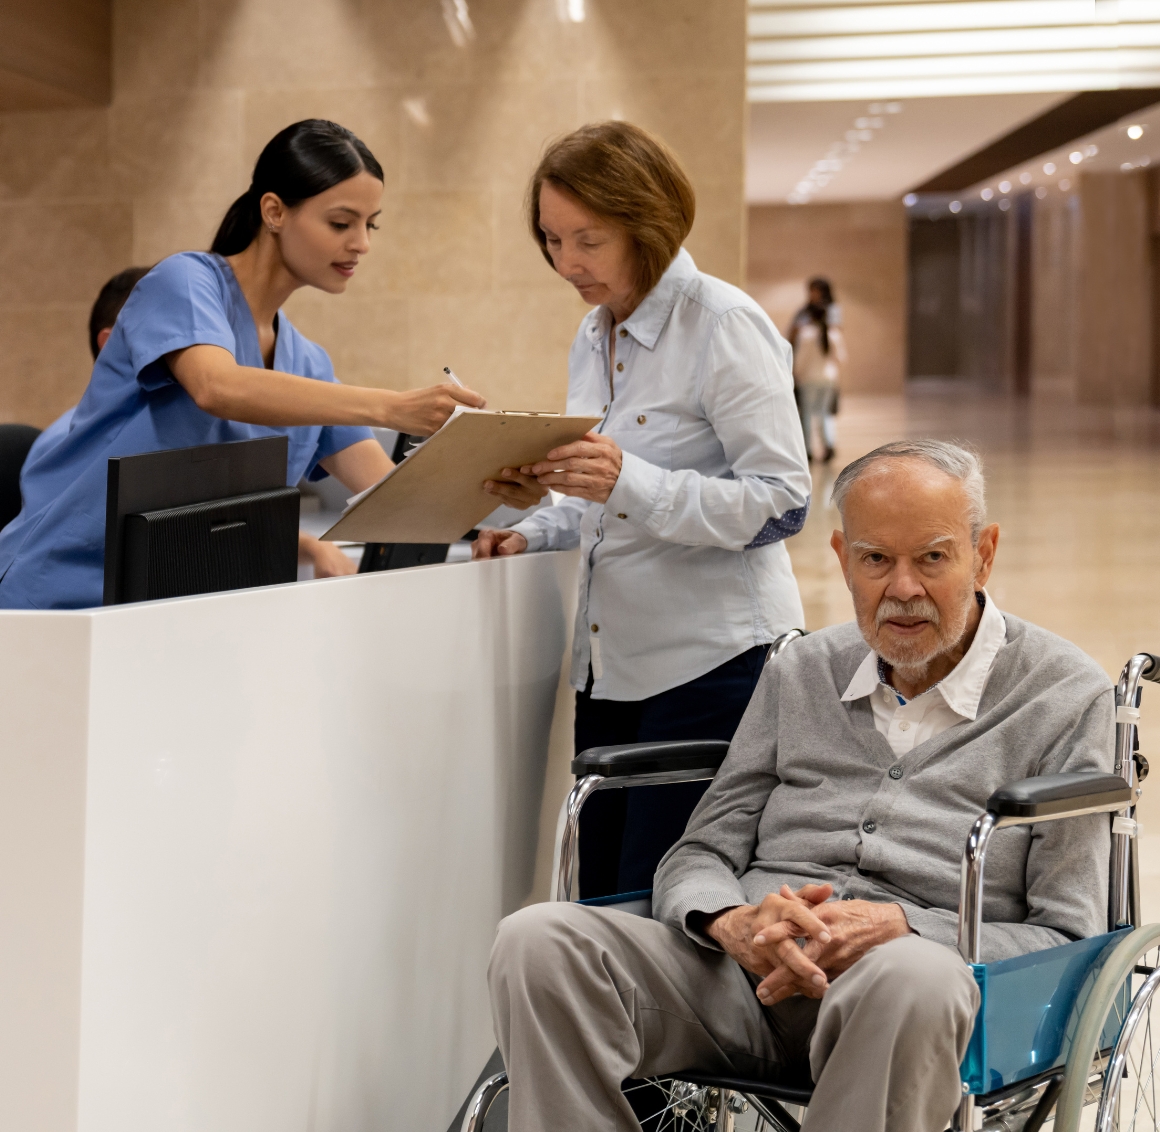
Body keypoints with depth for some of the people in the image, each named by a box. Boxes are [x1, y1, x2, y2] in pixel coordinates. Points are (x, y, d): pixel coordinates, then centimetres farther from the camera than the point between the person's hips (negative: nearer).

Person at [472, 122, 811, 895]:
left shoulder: (725, 325, -10)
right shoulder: (594, 336, 15)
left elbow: (782, 504, -17)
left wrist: (631, 484, -27)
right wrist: (532, 533, 7)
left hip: (712, 660, -8)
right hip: (610, 665, 8)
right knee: (594, 900, 5)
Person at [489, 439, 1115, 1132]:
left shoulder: (1067, 697, 8)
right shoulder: (801, 673, 21)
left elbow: (1069, 941, 3)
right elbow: (697, 857, 18)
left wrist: (902, 928, -15)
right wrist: (733, 922, -9)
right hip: (745, 972, 3)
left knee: (911, 981, -41)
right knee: (540, 940, -24)